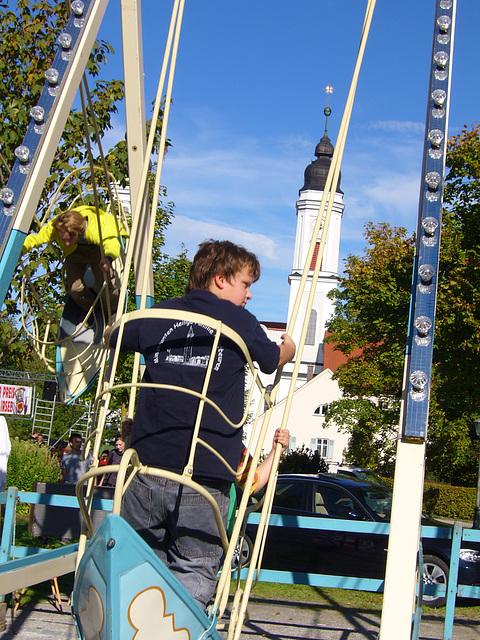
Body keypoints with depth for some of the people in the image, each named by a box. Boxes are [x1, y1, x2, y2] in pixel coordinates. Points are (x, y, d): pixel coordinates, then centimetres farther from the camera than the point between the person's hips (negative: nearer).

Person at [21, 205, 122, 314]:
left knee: (102, 285, -18)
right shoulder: (53, 227, -36)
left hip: (96, 247, -3)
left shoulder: (94, 228, -46)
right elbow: (33, 238, -33)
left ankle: (116, 312, 16)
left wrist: (107, 258, -80)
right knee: (73, 287, -12)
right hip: (75, 251, 3)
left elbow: (112, 244, -58)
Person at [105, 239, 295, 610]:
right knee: (194, 572, 2)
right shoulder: (240, 321, 4)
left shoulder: (158, 315, 11)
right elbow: (272, 360, 22)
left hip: (147, 467, 4)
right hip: (205, 476, -3)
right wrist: (289, 348, 45)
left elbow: (112, 339, 29)